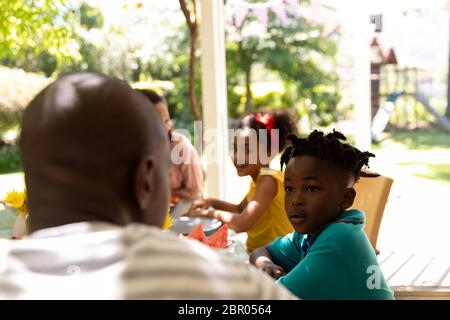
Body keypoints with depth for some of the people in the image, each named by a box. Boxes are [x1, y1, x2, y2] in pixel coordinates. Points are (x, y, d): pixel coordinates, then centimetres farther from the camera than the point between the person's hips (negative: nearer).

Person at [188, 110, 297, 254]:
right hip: (257, 252, 8)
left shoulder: (269, 180, -20)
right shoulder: (259, 179, 7)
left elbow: (241, 224, -27)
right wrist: (212, 202, 6)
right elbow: (240, 209, 22)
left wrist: (212, 213, -11)